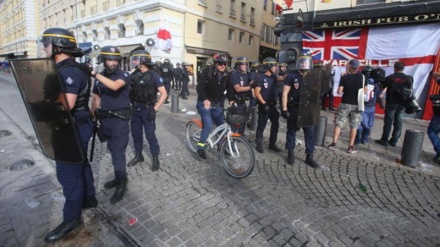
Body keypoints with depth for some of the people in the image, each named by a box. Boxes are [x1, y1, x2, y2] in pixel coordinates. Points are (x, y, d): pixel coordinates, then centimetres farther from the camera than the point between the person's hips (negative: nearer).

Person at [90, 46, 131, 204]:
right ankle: (119, 178, 31)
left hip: (119, 119, -6)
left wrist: (95, 74, -29)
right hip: (105, 119, 6)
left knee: (118, 152, -5)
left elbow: (114, 86, -30)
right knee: (113, 150, 15)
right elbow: (96, 98, 15)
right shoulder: (99, 77, 9)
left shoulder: (123, 75, -8)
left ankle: (122, 184, 9)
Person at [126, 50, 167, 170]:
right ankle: (138, 155, 31)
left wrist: (155, 109, -18)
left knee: (150, 135, -1)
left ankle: (155, 158, 15)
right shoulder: (133, 74, 3)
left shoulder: (153, 75, -12)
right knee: (136, 134, 13)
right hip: (135, 109, 6)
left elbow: (164, 94, -13)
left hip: (147, 109, -5)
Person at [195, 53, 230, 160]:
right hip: (204, 103, -5)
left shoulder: (226, 75, 1)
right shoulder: (207, 72, -15)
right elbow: (199, 87, -24)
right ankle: (200, 147, 0)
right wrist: (205, 99, -39)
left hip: (215, 104, 5)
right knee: (208, 125, -19)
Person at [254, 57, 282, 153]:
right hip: (264, 105, -7)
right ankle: (259, 144, 16)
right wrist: (264, 103, -20)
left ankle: (272, 144, 23)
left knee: (275, 124, 10)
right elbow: (257, 92, -15)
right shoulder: (261, 78, -11)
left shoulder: (274, 77, 10)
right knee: (261, 125, 3)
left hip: (273, 105, 7)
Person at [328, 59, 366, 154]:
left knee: (338, 124, 6)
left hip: (345, 104, -2)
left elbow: (339, 92, -10)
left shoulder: (344, 77, -7)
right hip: (356, 104, 2)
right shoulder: (362, 77, 0)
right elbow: (365, 91, 4)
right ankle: (351, 147, 12)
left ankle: (334, 144, 4)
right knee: (354, 126, 8)